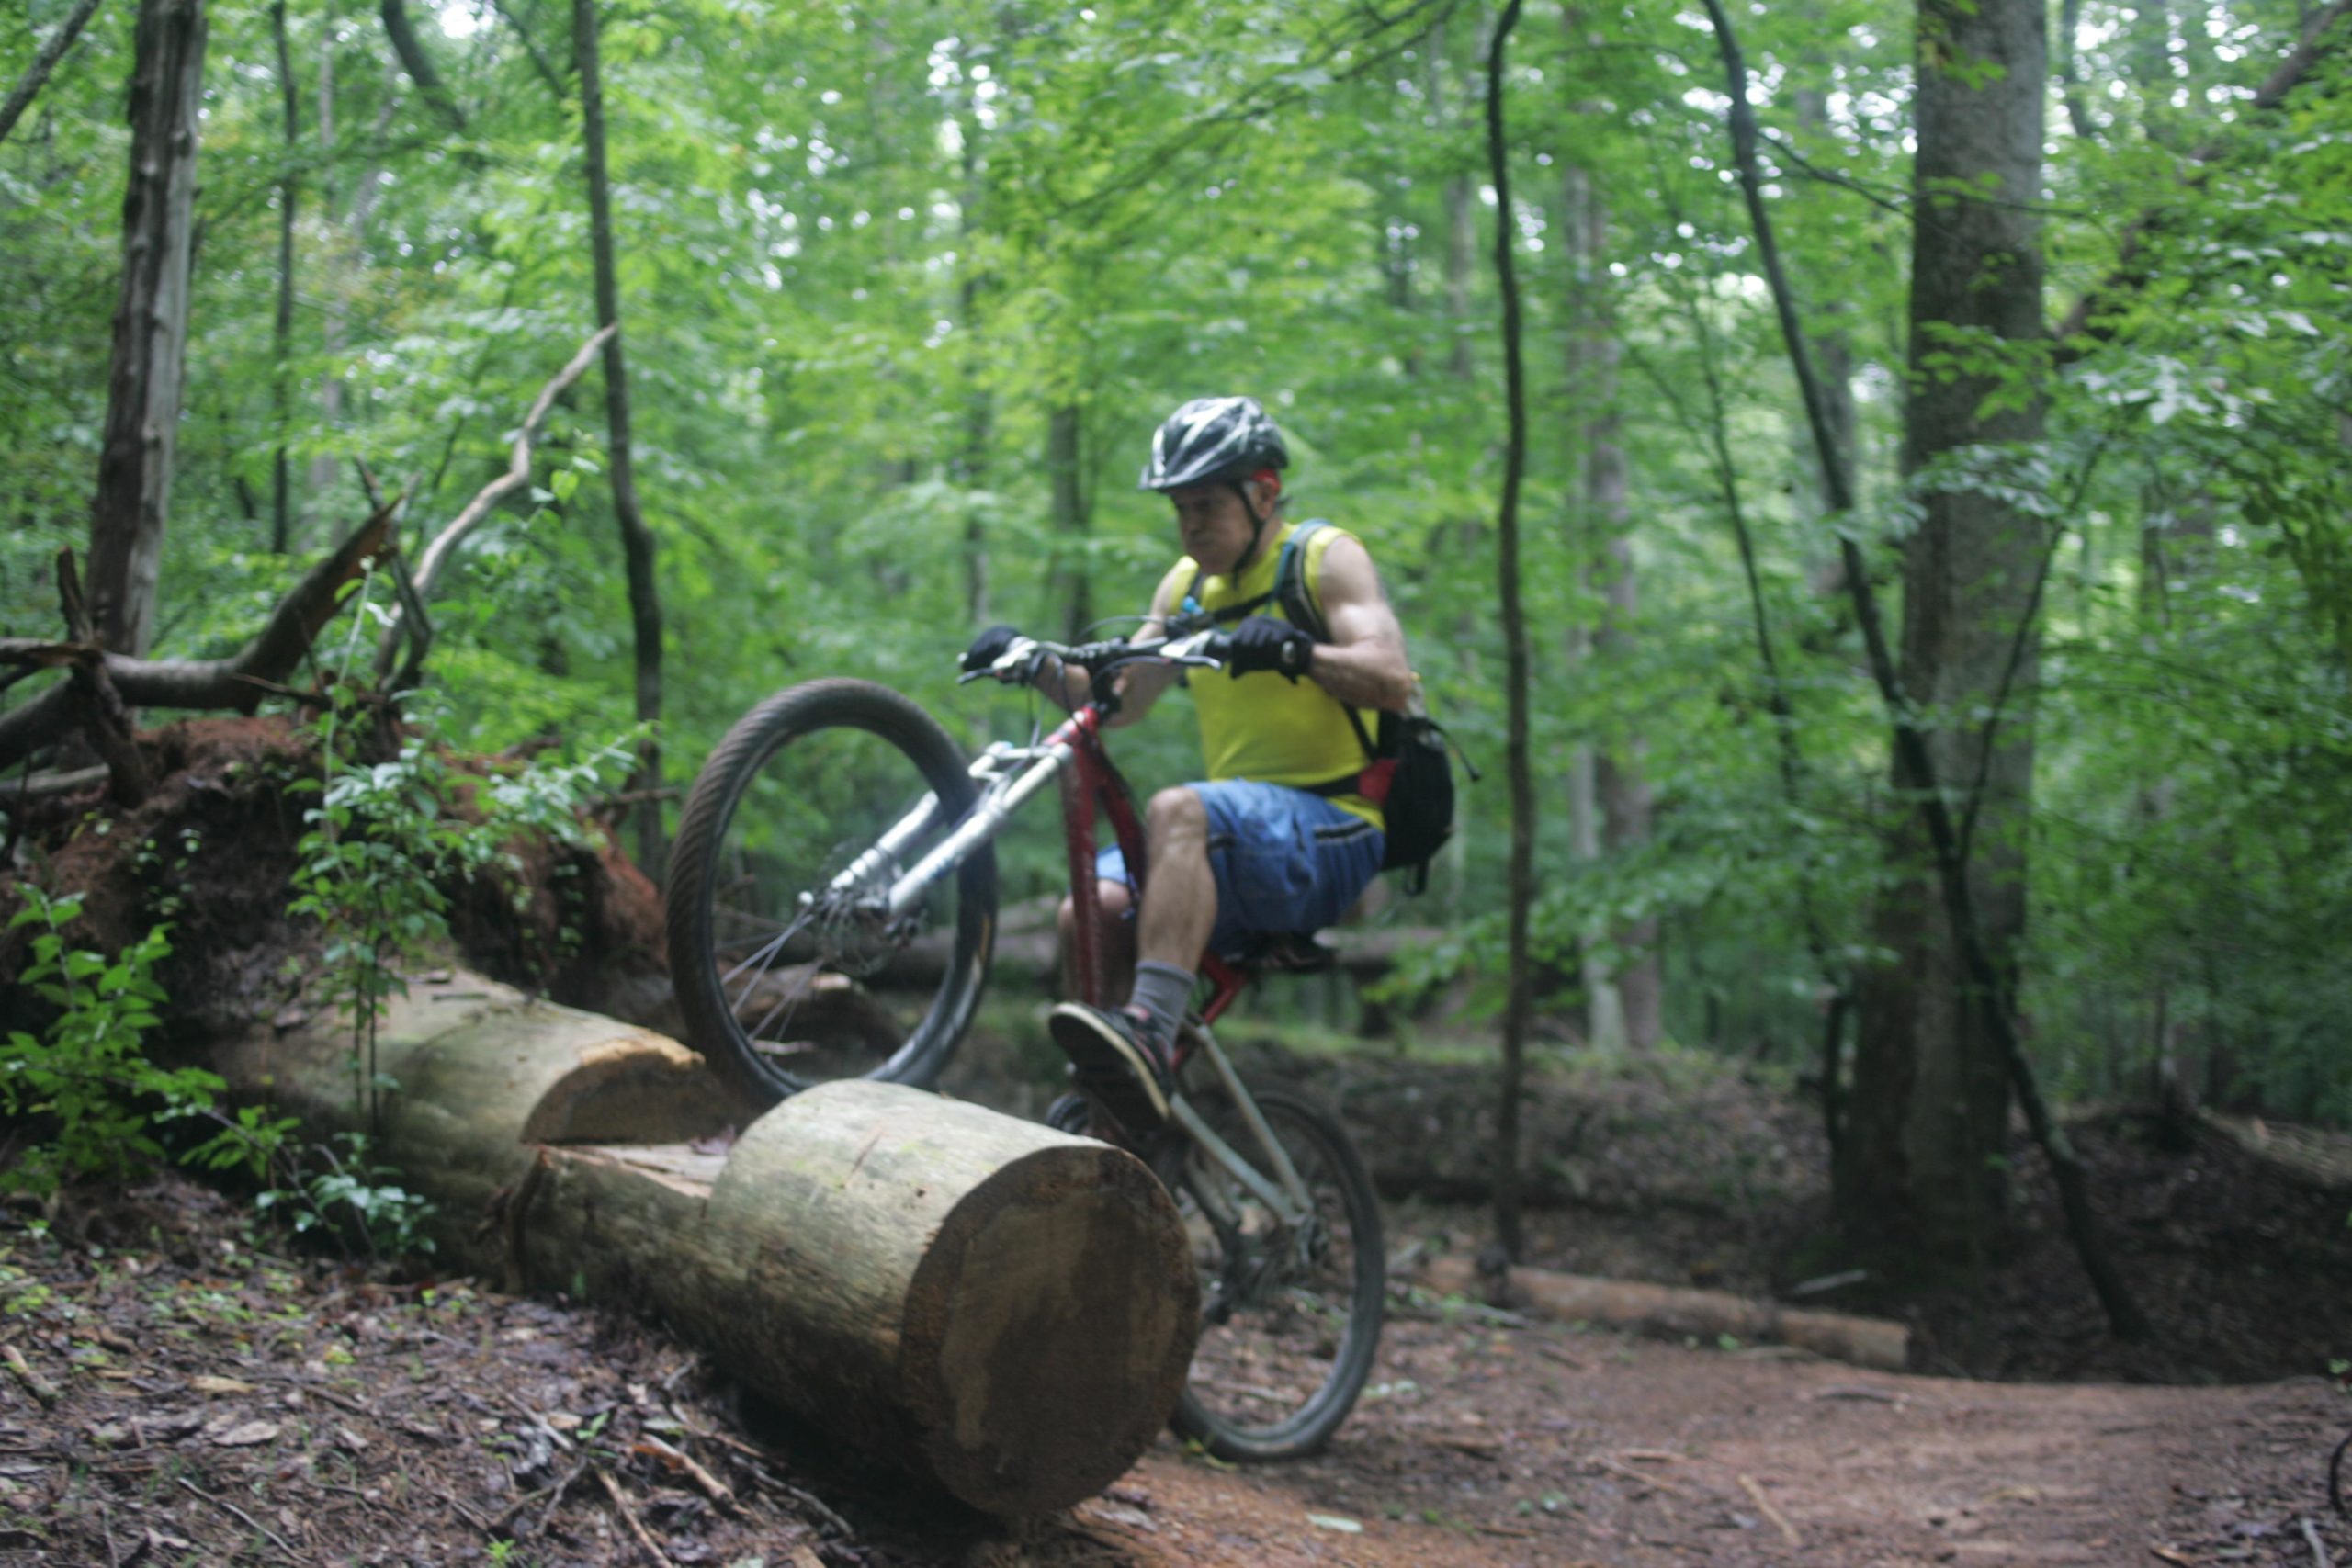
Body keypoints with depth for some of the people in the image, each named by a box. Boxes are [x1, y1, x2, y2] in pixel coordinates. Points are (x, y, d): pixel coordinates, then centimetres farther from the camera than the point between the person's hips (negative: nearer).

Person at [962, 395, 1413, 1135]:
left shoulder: (1327, 558, 1)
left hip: (1329, 831, -6)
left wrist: (1296, 650, -35)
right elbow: (1121, 696, 14)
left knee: (1177, 811, -35)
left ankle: (1151, 1036, -50)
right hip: (1236, 843, 6)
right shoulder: (1188, 583, 19)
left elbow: (1390, 678, -16)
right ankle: (1115, 1112, -9)